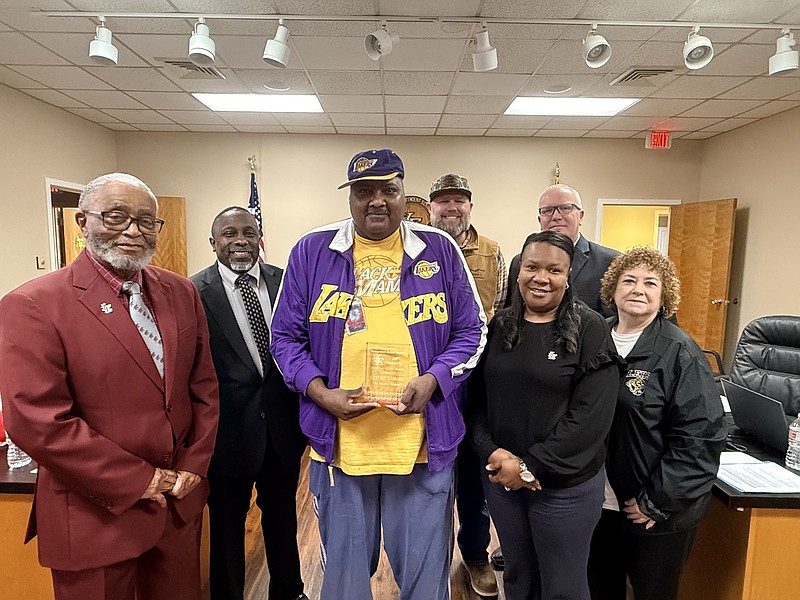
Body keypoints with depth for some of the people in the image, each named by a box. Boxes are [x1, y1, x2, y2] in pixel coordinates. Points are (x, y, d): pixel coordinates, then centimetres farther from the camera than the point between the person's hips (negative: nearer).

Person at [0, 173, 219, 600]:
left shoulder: (181, 293, 2)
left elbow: (203, 386, 6)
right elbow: (38, 422, -18)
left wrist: (194, 464, -3)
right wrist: (139, 481, -15)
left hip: (181, 501, 5)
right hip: (97, 514, -4)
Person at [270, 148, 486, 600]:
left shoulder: (439, 249, 0)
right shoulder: (312, 250, 0)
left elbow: (472, 330, 4)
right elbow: (286, 336, 4)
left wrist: (432, 380, -12)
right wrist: (320, 392, -11)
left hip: (424, 442, 0)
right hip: (339, 441, 1)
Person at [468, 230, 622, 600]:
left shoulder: (590, 330, -10)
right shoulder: (499, 326, 2)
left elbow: (591, 416, -16)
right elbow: (477, 397, 3)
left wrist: (532, 466, -17)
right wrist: (491, 452, -12)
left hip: (566, 485, -3)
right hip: (500, 476, 4)